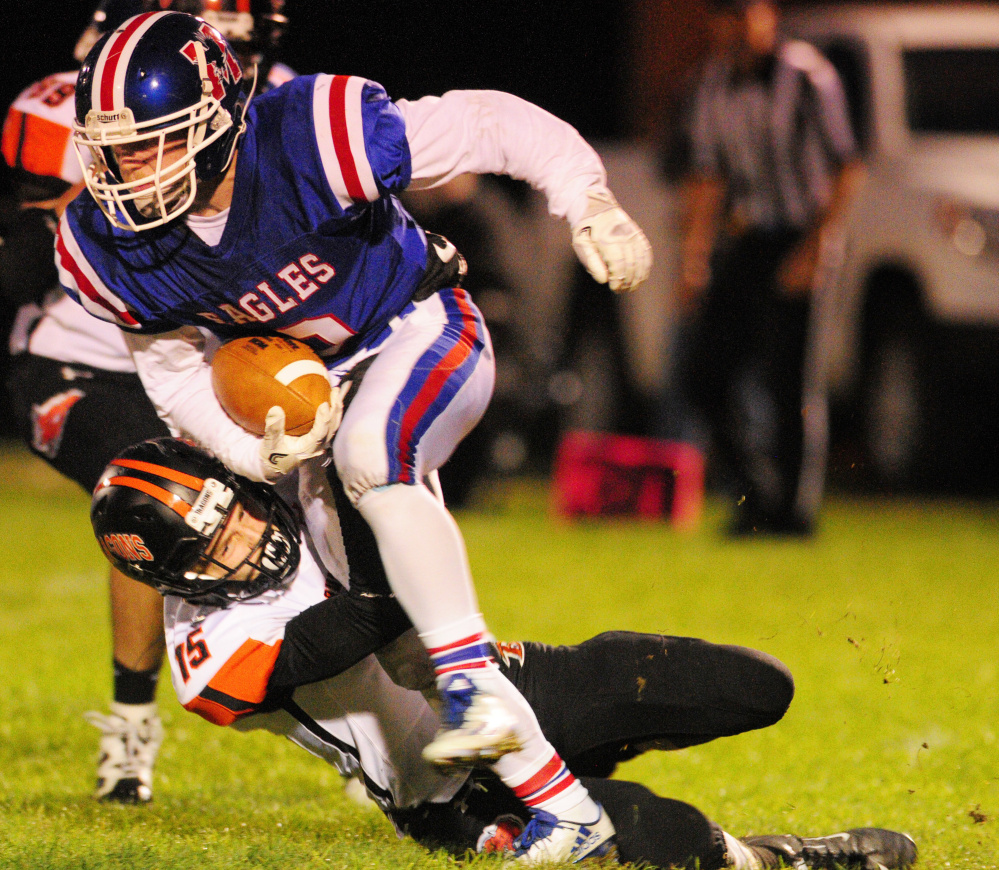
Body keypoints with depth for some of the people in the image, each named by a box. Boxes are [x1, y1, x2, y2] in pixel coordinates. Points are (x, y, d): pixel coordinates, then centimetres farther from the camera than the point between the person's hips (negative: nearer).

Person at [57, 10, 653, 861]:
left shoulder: (308, 138, -32)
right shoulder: (112, 247, -16)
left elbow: (488, 122, -22)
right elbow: (172, 364, -2)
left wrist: (589, 205, -28)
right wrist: (255, 451, -18)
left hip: (420, 333, -6)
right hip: (304, 382, 6)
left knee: (370, 454, -38)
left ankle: (476, 685, -31)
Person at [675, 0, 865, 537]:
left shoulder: (806, 77, -12)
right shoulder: (715, 82, 8)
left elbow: (846, 169, -12)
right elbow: (707, 177, 13)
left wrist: (814, 248, -17)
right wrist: (692, 259, 7)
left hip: (801, 238, -6)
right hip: (743, 238, 6)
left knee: (791, 380, -8)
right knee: (703, 371, 1)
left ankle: (795, 508, 1)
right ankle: (757, 492, 15)